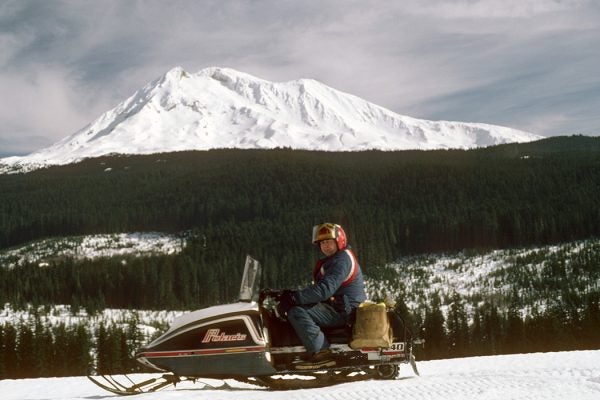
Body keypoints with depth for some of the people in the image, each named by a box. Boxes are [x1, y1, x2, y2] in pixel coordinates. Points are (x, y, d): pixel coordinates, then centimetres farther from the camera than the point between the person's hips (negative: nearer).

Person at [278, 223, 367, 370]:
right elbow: (318, 287, 20)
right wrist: (292, 295, 7)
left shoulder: (342, 260, -14)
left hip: (343, 312, -12)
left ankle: (321, 352, -28)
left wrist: (294, 298, -27)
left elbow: (324, 289, -25)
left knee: (297, 312, -24)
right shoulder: (333, 260, 21)